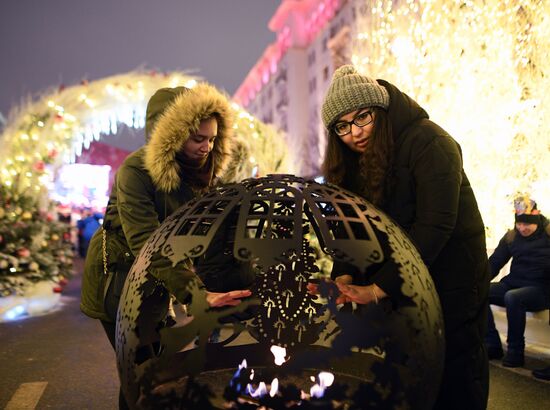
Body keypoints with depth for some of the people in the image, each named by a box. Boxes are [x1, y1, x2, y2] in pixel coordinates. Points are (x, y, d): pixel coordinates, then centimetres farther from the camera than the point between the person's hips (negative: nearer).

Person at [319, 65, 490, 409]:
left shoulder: (428, 142, -19)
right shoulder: (353, 161, 3)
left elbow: (435, 225, -26)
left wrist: (378, 288, -28)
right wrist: (344, 275, -17)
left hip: (452, 281, -5)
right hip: (402, 282, 6)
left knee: (455, 374, 5)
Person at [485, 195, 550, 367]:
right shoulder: (511, 236, 6)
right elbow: (494, 263, 7)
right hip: (514, 283, 5)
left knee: (512, 297, -35)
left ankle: (515, 351, -18)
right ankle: (492, 345, -9)